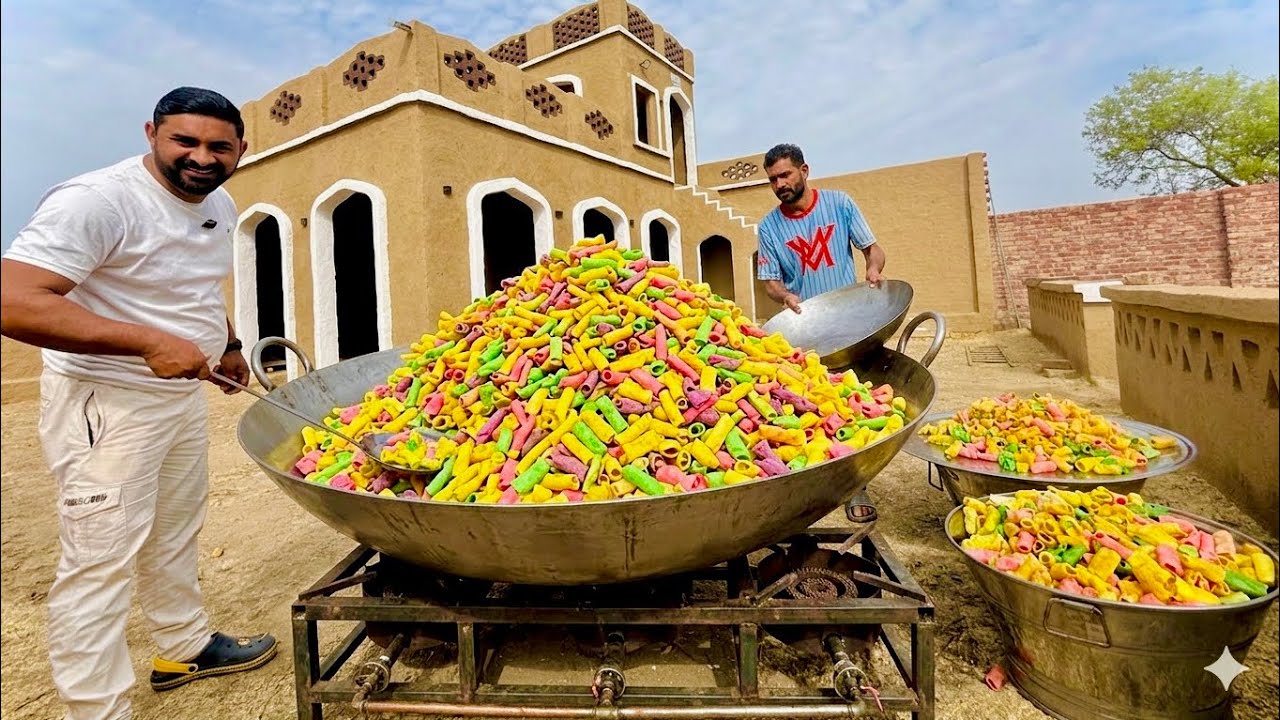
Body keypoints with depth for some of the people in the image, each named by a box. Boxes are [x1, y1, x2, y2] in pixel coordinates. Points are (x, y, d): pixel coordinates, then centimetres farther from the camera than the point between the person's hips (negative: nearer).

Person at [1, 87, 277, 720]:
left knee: (174, 537, 21)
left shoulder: (220, 204, 7)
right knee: (100, 562, 0)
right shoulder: (96, 201, -20)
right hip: (105, 404, -8)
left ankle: (184, 647, 40)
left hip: (183, 394, 9)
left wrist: (227, 344, 18)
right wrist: (147, 342, -34)